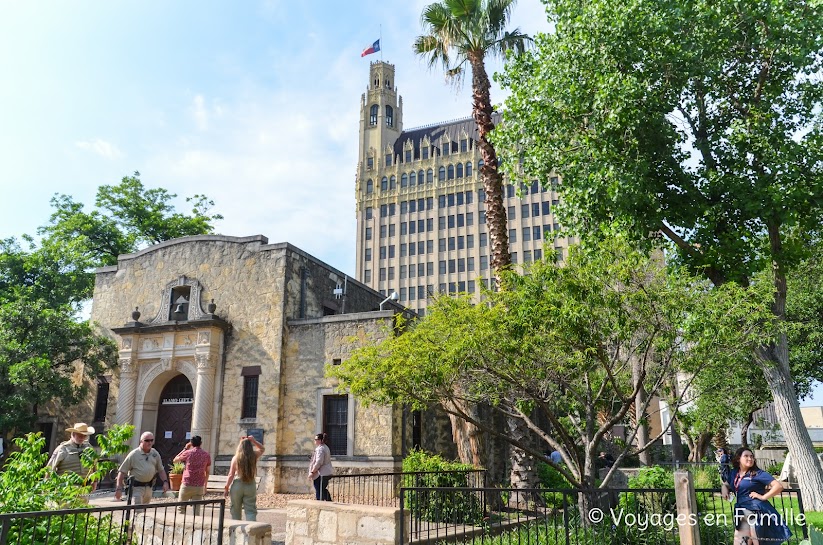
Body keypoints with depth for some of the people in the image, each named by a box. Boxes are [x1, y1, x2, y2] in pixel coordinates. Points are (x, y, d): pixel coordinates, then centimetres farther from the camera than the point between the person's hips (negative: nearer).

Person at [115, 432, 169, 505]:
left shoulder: (155, 454, 5)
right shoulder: (134, 454, -9)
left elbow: (161, 470, 13)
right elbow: (122, 471, -8)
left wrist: (165, 481, -2)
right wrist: (119, 488, -13)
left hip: (149, 487, 5)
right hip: (136, 487, -5)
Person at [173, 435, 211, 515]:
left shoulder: (188, 453, -3)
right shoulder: (206, 455, 5)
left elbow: (175, 460, 15)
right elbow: (207, 472, 10)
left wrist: (185, 449, 18)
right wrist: (205, 487, 19)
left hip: (187, 485, -2)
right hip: (199, 486, 2)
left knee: (181, 508, 10)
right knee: (196, 509, 5)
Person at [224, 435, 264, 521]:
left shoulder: (236, 458, -6)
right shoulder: (254, 456, -3)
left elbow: (231, 475, -5)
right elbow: (262, 449, 18)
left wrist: (227, 487, 5)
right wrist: (254, 441, 6)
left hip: (237, 485, 0)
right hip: (250, 486, 0)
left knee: (235, 511, 15)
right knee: (250, 510, 1)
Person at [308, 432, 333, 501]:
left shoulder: (320, 449, -17)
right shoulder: (326, 447, 15)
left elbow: (318, 462, -24)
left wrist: (312, 472, -18)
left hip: (321, 474, -10)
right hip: (327, 473, 10)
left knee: (319, 492, -2)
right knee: (323, 490, 21)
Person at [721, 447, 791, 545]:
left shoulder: (758, 473, -5)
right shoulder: (733, 473, 11)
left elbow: (779, 486, -12)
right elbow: (726, 484, 29)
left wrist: (763, 497, -12)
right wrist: (724, 488, 7)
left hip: (756, 512, -6)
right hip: (741, 514, 6)